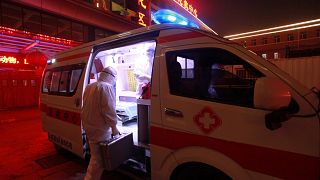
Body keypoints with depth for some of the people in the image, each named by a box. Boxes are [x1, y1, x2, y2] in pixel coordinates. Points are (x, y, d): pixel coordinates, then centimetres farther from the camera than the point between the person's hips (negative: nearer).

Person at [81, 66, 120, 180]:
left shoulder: (89, 87, 12)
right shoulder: (107, 87, -16)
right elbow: (109, 110, -22)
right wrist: (114, 127, -13)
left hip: (88, 126, 10)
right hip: (100, 129, -9)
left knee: (95, 155, 25)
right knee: (98, 159, 3)